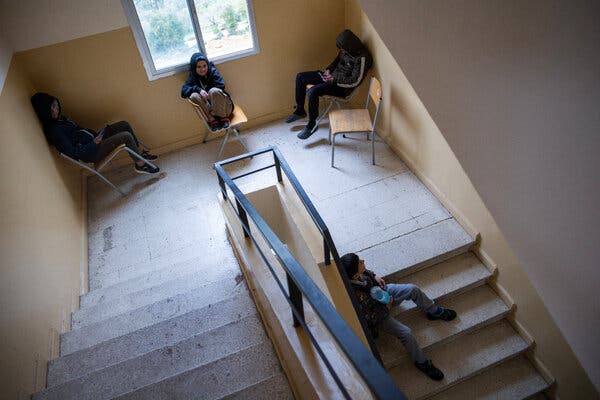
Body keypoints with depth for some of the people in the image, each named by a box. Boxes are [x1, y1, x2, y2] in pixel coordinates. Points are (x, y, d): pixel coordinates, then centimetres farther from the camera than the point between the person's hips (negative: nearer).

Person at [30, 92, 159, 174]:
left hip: (93, 140, 10)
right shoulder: (53, 130, -19)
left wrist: (96, 136, 8)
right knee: (126, 136, -20)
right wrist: (94, 143, -19)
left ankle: (140, 153, 16)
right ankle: (140, 164, -2)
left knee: (124, 124, 6)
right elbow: (72, 153, -22)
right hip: (91, 154, -10)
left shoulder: (59, 119, 9)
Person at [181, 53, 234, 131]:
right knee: (194, 96, -23)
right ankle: (212, 120, -21)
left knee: (214, 91, -31)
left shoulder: (212, 71, -1)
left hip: (224, 107, -2)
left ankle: (223, 119, -17)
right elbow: (184, 92, -11)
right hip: (209, 109, 2)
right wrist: (198, 89, -26)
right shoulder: (193, 78, 4)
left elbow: (221, 85, -14)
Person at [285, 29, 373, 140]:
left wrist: (334, 79, -21)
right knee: (300, 77, 2)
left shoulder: (362, 57, -22)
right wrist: (328, 69, 2)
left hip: (343, 86, -9)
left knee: (313, 91, -31)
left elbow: (355, 82, -23)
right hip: (333, 75, 9)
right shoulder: (345, 49, 2)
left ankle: (312, 125, -14)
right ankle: (300, 111, 13)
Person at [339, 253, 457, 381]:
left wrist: (374, 276, -12)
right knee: (405, 333, -16)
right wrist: (387, 307, -16)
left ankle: (434, 311, 27)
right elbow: (370, 319, -27)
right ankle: (421, 362, 12)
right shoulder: (356, 297, -42)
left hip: (379, 291, 7)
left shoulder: (349, 272, -24)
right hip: (379, 311, -7)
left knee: (413, 289, 0)